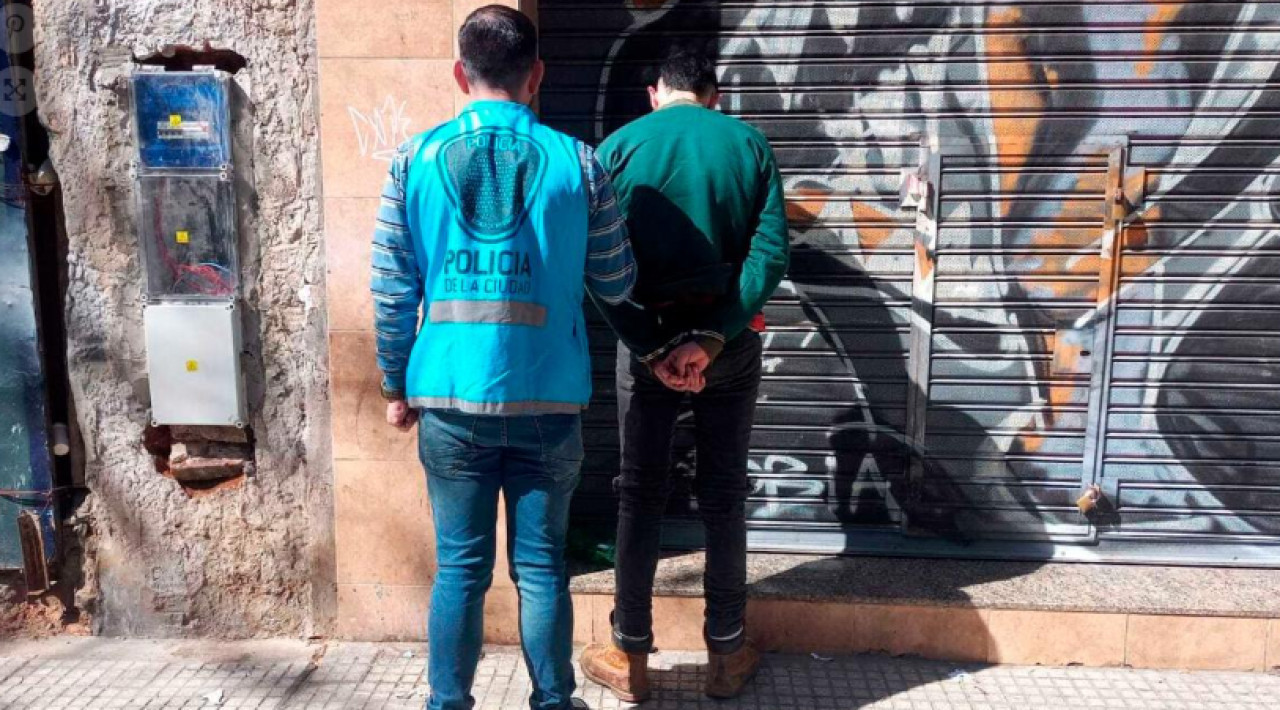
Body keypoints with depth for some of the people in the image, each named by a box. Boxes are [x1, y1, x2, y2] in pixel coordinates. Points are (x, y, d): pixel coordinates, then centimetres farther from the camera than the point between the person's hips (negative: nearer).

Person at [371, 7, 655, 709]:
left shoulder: (416, 158, 0)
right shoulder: (576, 162, -3)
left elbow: (393, 291, 1)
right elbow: (615, 286, 4)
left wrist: (395, 386, 12)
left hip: (450, 397, 1)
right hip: (547, 399, 0)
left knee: (459, 567, 12)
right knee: (541, 566, 12)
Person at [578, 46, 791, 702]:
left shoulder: (619, 146, 0)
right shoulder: (749, 143, 2)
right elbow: (770, 254, -9)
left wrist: (650, 346, -12)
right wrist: (713, 339, -15)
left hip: (647, 336, -1)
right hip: (728, 338, 1)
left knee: (640, 495, 9)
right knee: (723, 495, 11)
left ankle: (631, 658, 19)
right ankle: (726, 654, 22)